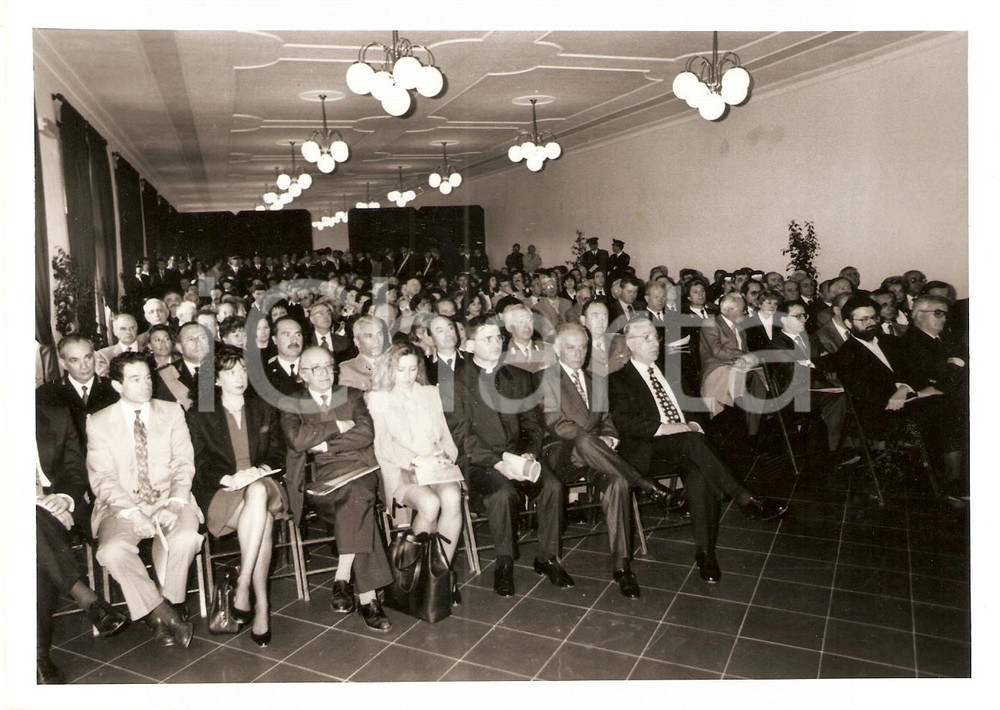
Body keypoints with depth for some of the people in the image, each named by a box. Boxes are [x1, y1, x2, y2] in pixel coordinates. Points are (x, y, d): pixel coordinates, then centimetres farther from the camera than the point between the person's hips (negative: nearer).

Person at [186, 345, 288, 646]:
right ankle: (261, 604, -28)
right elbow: (199, 465, 0)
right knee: (264, 519, -34)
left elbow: (278, 454, 13)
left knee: (258, 493, -37)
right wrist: (228, 479, -19)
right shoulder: (199, 415, 9)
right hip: (220, 493, -2)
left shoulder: (264, 409, 18)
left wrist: (260, 470, -10)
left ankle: (242, 587, -32)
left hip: (261, 484, 2)